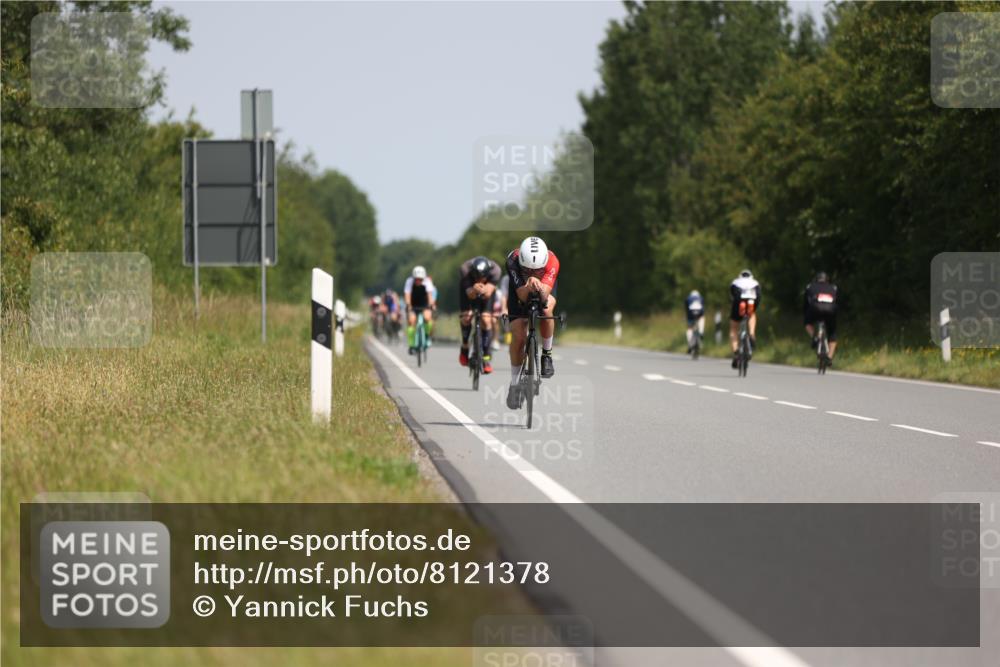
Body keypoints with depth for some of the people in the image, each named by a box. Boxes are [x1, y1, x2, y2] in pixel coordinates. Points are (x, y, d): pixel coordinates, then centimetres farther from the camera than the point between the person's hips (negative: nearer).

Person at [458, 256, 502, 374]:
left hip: (487, 288, 0)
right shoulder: (465, 270, -39)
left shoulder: (495, 270, -37)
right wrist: (474, 290, -64)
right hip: (468, 288, 0)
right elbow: (470, 294, -42)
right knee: (467, 316, -14)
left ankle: (487, 357, -6)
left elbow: (488, 293, -43)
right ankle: (464, 347, 13)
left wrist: (485, 290, -65)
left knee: (486, 320, -13)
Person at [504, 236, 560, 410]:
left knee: (546, 310, -34)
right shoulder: (513, 261, -37)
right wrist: (528, 287, -65)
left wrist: (539, 286, -68)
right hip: (519, 294, 0)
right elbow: (522, 295, -43)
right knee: (518, 335, -13)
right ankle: (514, 383, 6)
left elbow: (545, 295, -46)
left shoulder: (552, 261, -37)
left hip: (543, 294, 0)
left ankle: (547, 354, -10)